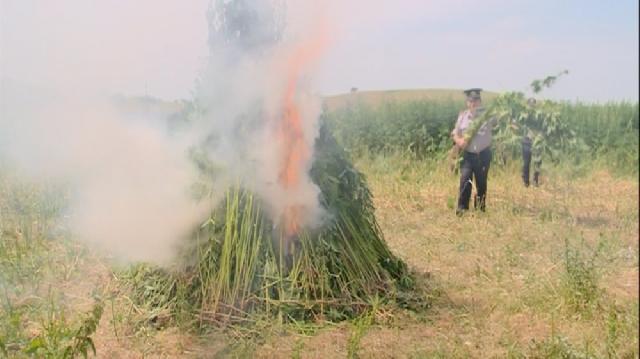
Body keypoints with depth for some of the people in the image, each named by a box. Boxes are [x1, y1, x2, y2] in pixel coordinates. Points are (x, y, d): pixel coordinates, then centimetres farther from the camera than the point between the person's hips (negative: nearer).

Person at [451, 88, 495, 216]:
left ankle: (480, 209, 22)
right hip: (467, 155, 0)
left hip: (483, 155, 0)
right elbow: (455, 134, 8)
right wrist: (459, 141, -13)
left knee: (482, 183, 9)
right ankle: (462, 208, -9)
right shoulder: (463, 116, 5)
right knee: (465, 180, -14)